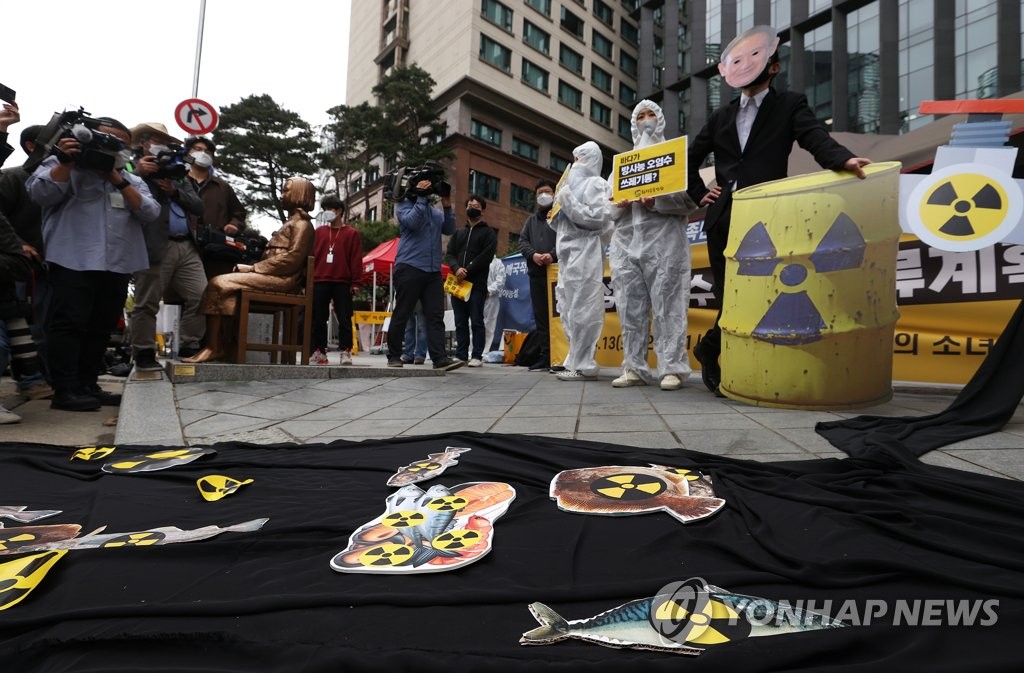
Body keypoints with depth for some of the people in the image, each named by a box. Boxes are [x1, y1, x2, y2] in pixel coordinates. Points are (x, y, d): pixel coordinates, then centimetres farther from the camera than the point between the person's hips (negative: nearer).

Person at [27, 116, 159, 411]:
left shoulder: (131, 180, 19)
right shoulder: (62, 164, 9)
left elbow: (150, 213, 2)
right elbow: (41, 194, -7)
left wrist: (118, 179, -5)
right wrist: (66, 163, -14)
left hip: (118, 267, 5)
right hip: (73, 262, -4)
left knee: (100, 328, 8)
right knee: (68, 324, -6)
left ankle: (88, 385, 16)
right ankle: (65, 390, -3)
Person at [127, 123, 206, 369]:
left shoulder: (178, 173, 24)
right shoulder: (135, 170, 6)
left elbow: (198, 207, 14)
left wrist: (175, 191, -1)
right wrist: (138, 172, -14)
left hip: (187, 247, 6)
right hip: (156, 247, -5)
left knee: (201, 299, 0)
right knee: (147, 304, 0)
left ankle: (189, 349, 11)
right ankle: (144, 354, 10)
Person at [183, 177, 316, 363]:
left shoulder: (302, 224, -2)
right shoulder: (292, 222, 27)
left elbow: (292, 258, -16)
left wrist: (253, 267, -14)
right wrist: (252, 266, 3)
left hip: (283, 278, -9)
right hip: (275, 276, 9)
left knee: (219, 283, -17)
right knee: (225, 285, -6)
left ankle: (213, 347, -15)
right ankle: (224, 344, -13)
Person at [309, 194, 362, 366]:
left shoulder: (351, 233, 5)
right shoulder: (319, 232, 15)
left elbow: (356, 260, 1)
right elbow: (311, 255, 14)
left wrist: (355, 283, -6)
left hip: (342, 283, -3)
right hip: (319, 282, 3)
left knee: (344, 319, -3)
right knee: (318, 319, 4)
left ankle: (346, 352, 3)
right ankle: (319, 352, 11)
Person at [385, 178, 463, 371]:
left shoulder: (435, 211, 21)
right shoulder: (404, 204, 7)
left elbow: (449, 230, 9)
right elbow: (411, 222, -12)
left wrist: (447, 206, 1)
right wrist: (421, 198, -6)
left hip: (433, 271, 5)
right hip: (409, 268, -5)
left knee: (436, 316, -4)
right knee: (402, 314, 1)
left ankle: (439, 358, -9)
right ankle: (394, 356, 12)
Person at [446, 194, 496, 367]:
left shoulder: (489, 233, 9)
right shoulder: (458, 233, 24)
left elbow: (486, 256, -5)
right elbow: (450, 253, 12)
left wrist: (467, 270, -13)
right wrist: (457, 269, -9)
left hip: (477, 283, -5)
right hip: (458, 282, 5)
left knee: (477, 321, -5)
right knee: (460, 322, 5)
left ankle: (477, 356, -2)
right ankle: (461, 355, 9)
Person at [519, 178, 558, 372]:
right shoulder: (531, 220, 24)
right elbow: (522, 241, 12)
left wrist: (553, 255, -20)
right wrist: (533, 255, -8)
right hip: (536, 273, 5)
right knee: (541, 316, 4)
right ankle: (546, 356, 7)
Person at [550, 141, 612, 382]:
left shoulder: (596, 184, 2)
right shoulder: (574, 184, 26)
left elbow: (598, 218, -12)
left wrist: (568, 203, -9)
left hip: (584, 254, -9)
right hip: (568, 254, 9)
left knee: (582, 309, -10)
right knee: (569, 309, 7)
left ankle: (583, 365, -8)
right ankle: (576, 360, 13)